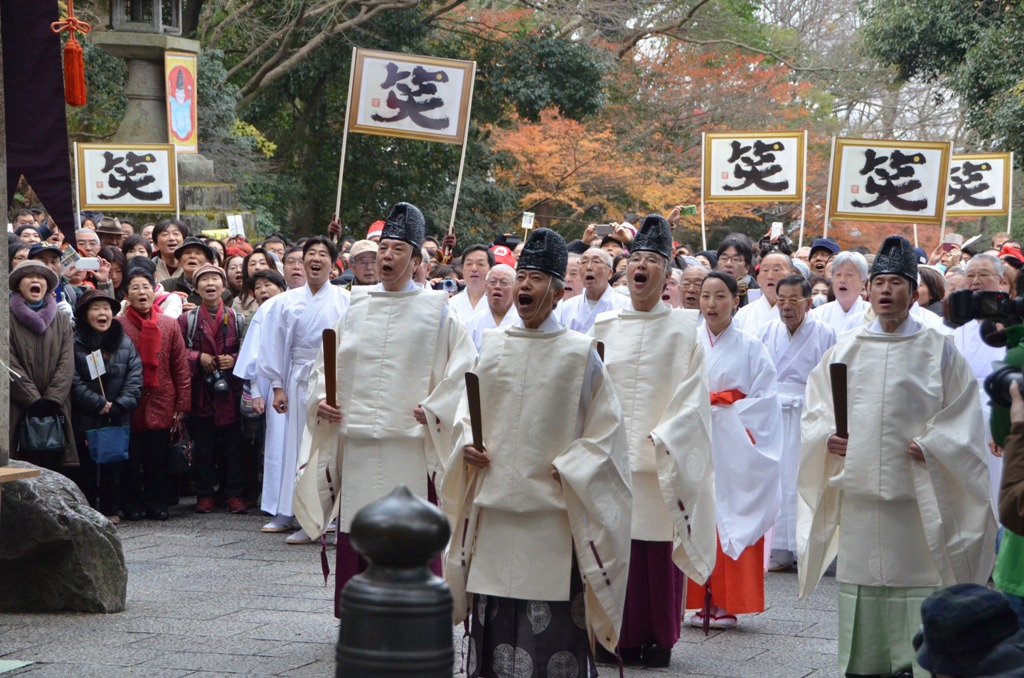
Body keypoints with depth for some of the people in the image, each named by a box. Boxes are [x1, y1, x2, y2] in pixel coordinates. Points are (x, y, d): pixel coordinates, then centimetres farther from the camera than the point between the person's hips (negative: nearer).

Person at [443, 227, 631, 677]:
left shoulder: (579, 353, -2)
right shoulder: (493, 347, 9)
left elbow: (605, 425, -2)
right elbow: (468, 409, 19)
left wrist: (566, 468, -11)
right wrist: (466, 446, 1)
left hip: (552, 508, -4)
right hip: (493, 503, 4)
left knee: (551, 619, -5)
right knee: (492, 615, 6)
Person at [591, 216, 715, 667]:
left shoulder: (684, 330, 3)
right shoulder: (604, 328, 11)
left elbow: (692, 396, -3)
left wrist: (661, 439, -13)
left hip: (663, 460, -2)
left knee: (660, 549, -2)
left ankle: (659, 638, 8)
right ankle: (619, 635, 8)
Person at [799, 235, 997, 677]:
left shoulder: (938, 350, 3)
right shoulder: (845, 349, 12)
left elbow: (963, 415, 2)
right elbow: (814, 410, 16)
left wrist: (931, 446, -13)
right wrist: (826, 437, -4)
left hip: (917, 496, -3)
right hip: (857, 491, 3)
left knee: (918, 582, -6)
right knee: (860, 583, 5)